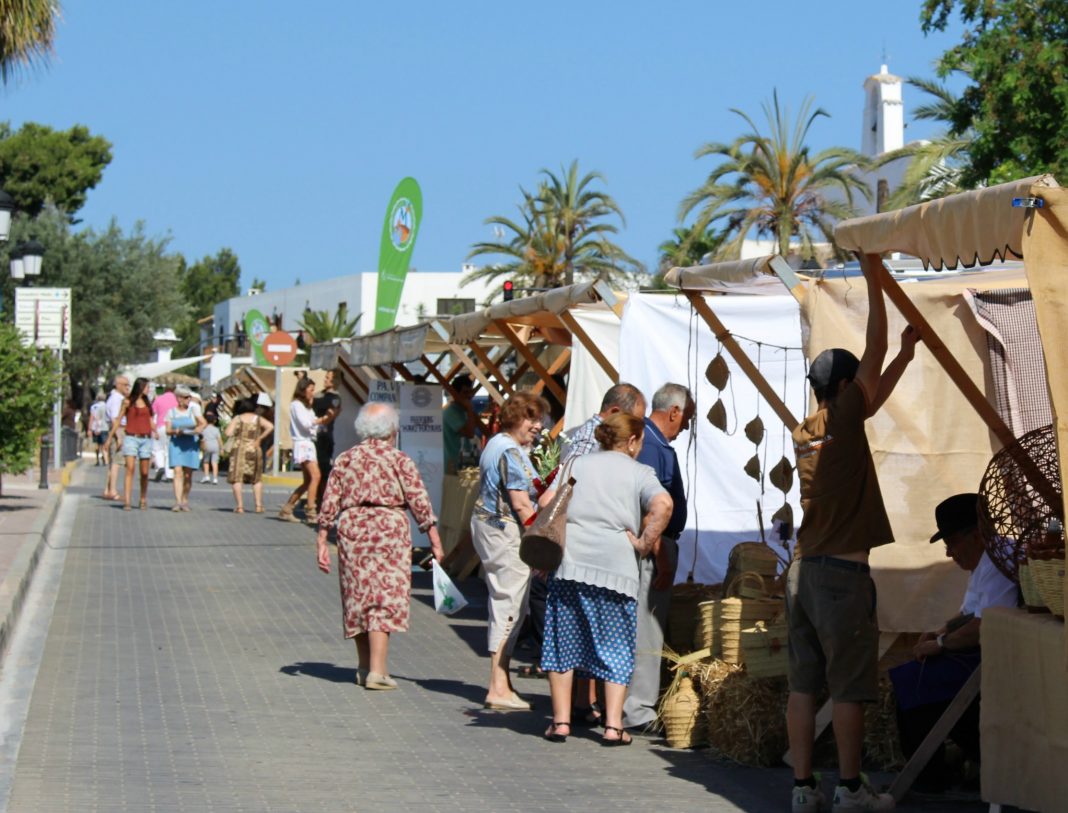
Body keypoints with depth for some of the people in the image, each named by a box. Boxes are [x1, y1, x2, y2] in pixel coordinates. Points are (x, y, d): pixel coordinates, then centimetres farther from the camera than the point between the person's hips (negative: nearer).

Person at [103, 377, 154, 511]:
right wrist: (110, 438, 5)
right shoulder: (127, 402, 2)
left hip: (145, 439, 4)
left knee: (144, 472, 5)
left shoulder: (147, 403, 13)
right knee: (130, 468, -14)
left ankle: (143, 500, 20)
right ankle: (126, 501, -18)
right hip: (131, 438, -4)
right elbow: (118, 420, 5)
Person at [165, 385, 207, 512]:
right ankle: (178, 502, -17)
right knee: (178, 472, -12)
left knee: (188, 475, 2)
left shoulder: (193, 409, 6)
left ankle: (185, 501, 16)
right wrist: (175, 432, -17)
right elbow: (168, 430, 4)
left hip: (191, 444, 0)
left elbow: (203, 423, -1)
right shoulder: (171, 411, 7)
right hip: (176, 444, 0)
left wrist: (197, 430, -20)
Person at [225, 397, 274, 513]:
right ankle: (259, 505, 6)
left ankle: (239, 506, -5)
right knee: (257, 479, 14)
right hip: (254, 450, 2)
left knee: (237, 478, 2)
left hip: (239, 448, -2)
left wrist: (228, 426, 13)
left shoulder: (237, 418, 1)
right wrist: (259, 438, -2)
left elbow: (228, 433, -9)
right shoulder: (258, 419, 6)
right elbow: (270, 426, -8)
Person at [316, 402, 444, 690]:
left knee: (358, 597, 14)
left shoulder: (345, 459, 9)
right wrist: (435, 540, 0)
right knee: (385, 597, -3)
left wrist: (322, 541, 11)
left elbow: (330, 503, 7)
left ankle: (365, 667, 23)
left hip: (351, 529, 4)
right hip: (389, 527, -4)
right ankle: (377, 671, -10)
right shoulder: (399, 460, -1)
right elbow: (419, 502, -4)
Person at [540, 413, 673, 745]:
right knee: (616, 648, 6)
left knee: (563, 641, 10)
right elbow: (662, 504, -13)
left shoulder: (577, 464, 15)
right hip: (617, 565, -2)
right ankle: (613, 726, 2)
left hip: (570, 560, 2)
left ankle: (561, 721, 9)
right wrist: (644, 543, -4)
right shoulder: (639, 473, 7)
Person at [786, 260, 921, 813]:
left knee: (803, 685, 5)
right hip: (843, 574, -7)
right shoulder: (842, 421, -9)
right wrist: (874, 279, -2)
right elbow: (874, 354, -7)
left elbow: (874, 395, 24)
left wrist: (906, 356, 24)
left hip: (803, 572, 7)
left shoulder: (803, 433, 12)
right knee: (849, 688, -1)